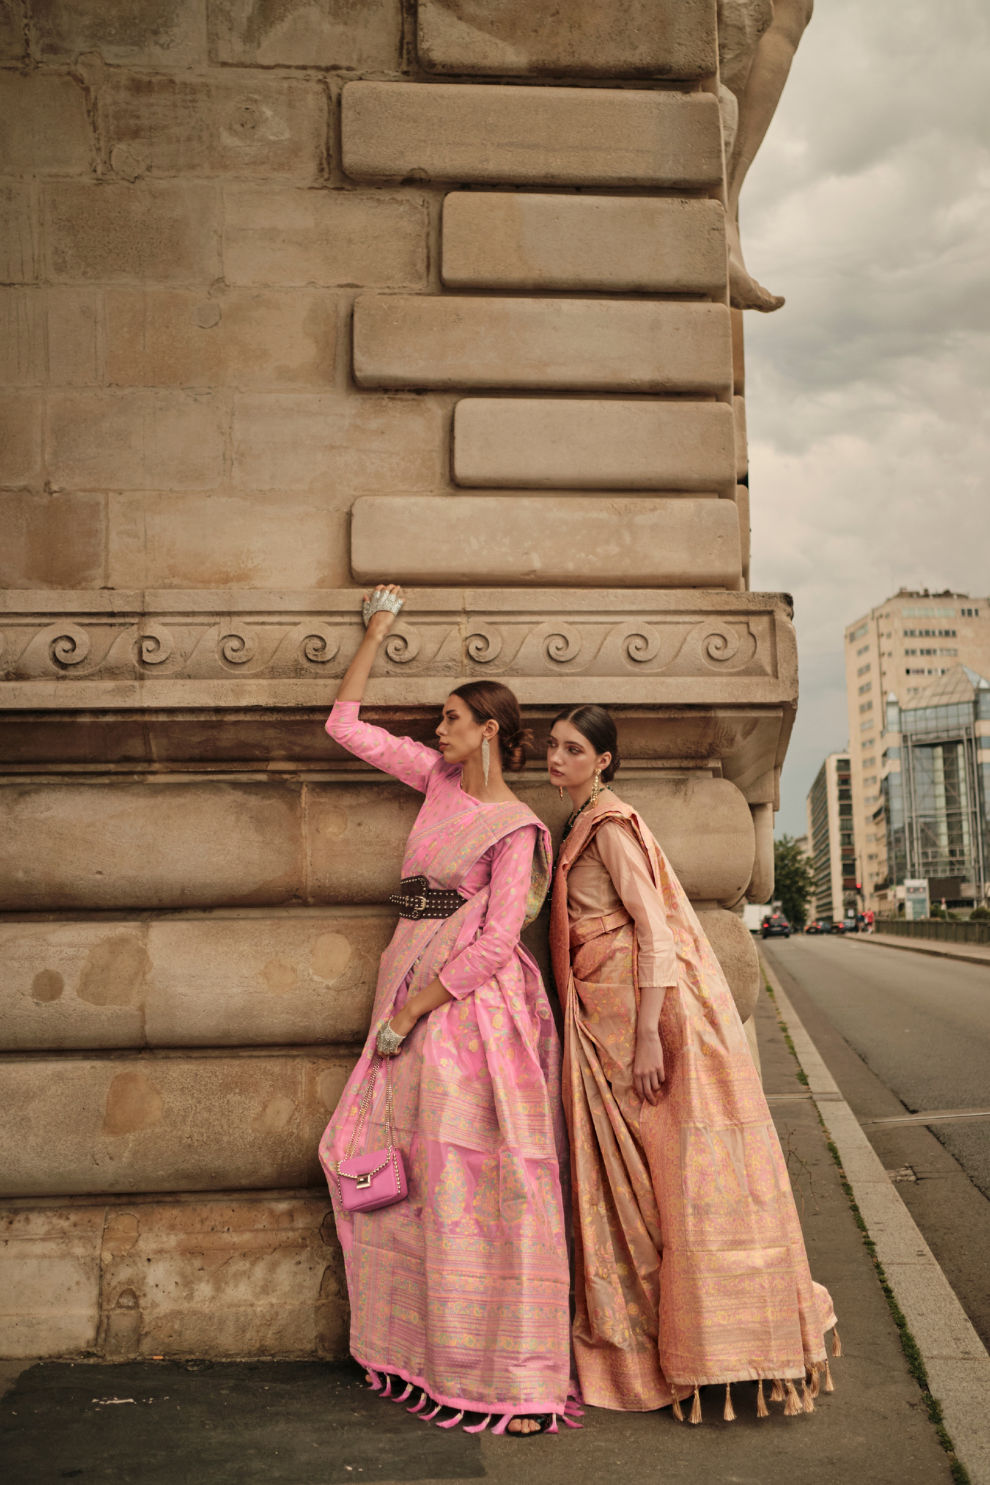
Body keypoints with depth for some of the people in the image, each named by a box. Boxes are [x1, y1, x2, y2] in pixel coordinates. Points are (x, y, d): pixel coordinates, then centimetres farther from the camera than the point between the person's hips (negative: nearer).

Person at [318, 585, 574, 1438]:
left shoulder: (513, 826, -9)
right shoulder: (439, 779, 10)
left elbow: (496, 941, -16)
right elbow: (346, 725, 17)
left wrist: (412, 1011, -15)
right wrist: (377, 633, 16)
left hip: (472, 1008, -8)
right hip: (411, 998, 8)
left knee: (470, 1186, -7)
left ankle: (513, 1380, 3)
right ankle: (415, 1352, 19)